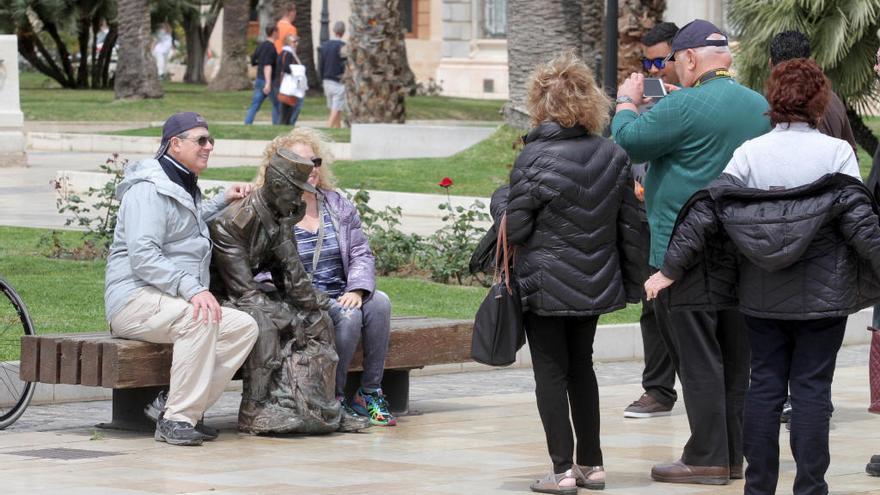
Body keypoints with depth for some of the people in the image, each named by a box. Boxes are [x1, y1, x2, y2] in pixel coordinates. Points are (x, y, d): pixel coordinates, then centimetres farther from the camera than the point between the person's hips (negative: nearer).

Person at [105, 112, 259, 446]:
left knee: (245, 327, -12)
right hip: (135, 300, -10)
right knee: (198, 317, -37)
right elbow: (142, 256, -21)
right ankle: (177, 419, -34)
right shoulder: (149, 189, -9)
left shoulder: (184, 189, 24)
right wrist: (191, 288, -32)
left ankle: (172, 404, -15)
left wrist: (223, 202, 35)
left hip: (173, 301, 10)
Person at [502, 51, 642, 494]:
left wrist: (500, 201, 10)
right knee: (581, 366, 18)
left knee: (551, 372, 2)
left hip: (545, 286, -5)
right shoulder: (613, 156, 0)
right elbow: (629, 227, 5)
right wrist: (632, 282, 14)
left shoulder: (533, 159, -16)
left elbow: (515, 229, -11)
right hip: (595, 285, 5)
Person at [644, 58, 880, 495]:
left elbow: (707, 211, -5)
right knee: (812, 389, 2)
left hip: (762, 297, 3)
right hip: (822, 296, -3)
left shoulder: (748, 153, -1)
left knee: (764, 385, 10)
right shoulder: (837, 152, -7)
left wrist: (670, 269, 0)